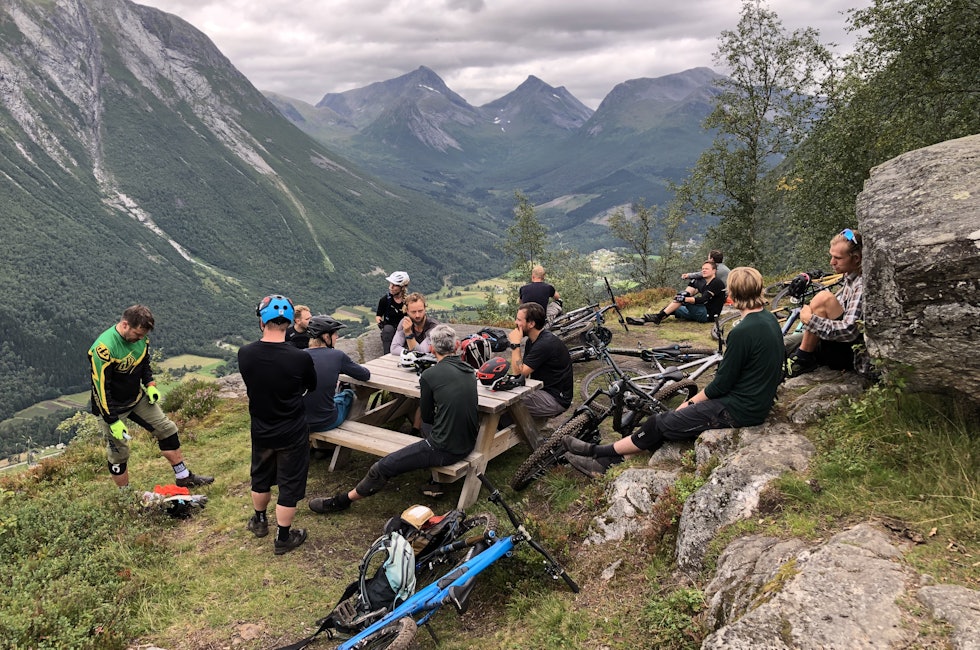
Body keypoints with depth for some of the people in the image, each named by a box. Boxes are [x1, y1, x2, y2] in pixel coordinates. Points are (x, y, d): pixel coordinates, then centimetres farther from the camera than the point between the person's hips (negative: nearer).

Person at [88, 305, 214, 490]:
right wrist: (113, 420, -23)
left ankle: (183, 477, 17)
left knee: (167, 429, 5)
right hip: (111, 405, -7)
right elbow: (101, 387, -26)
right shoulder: (104, 348, -30)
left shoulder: (140, 338, -8)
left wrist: (150, 385, -4)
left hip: (137, 397, 7)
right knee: (118, 452, 3)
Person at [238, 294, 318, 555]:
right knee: (289, 484, 13)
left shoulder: (244, 354, -17)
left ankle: (260, 521, 47)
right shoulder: (301, 358, -26)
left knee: (261, 477, 26)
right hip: (292, 434, -4)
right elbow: (311, 387, -5)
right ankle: (283, 538, 26)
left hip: (261, 431, 4)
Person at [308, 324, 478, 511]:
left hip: (445, 449, -7)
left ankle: (342, 500, 19)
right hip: (468, 445, 7)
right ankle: (436, 482, 29)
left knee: (383, 467, 3)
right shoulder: (469, 372, 7)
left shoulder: (429, 375, -11)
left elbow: (427, 417, 1)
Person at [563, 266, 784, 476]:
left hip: (737, 410, -9)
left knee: (660, 425, -2)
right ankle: (609, 461, 9)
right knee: (675, 416, 8)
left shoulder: (743, 333, -25)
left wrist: (691, 402, -2)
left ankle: (600, 452, 13)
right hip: (757, 403, 9)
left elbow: (722, 384, -19)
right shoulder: (769, 319, 5)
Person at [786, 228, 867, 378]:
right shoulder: (851, 278, 8)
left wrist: (811, 319, -22)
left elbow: (849, 331, -27)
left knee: (823, 298, -23)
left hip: (854, 354, -10)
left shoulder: (863, 285, -19)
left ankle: (803, 360, -13)